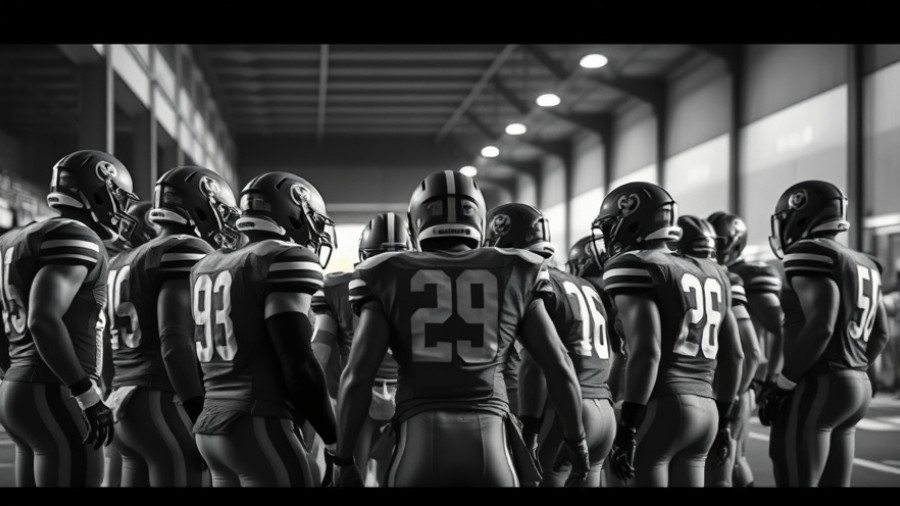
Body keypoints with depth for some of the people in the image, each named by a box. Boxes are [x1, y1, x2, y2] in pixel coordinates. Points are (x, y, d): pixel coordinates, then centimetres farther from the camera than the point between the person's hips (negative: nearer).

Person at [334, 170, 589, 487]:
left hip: (420, 442, -1)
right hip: (490, 442, 1)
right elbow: (559, 368, 11)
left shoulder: (390, 280, 8)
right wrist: (576, 439, 24)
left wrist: (343, 458, 9)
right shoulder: (513, 277, 11)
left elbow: (357, 376, 0)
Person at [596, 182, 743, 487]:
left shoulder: (635, 269, -7)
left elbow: (646, 353, -17)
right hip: (704, 409, 8)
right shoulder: (711, 275, 18)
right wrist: (721, 419, 27)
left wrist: (626, 429, -16)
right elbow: (733, 357, 20)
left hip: (659, 408, -8)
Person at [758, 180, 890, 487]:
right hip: (856, 387, 9)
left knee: (798, 482, -5)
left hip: (815, 390, -9)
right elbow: (879, 335, 20)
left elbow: (820, 327, -21)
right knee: (834, 484, 13)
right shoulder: (864, 266, 16)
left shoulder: (811, 254, -11)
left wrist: (782, 386, -15)